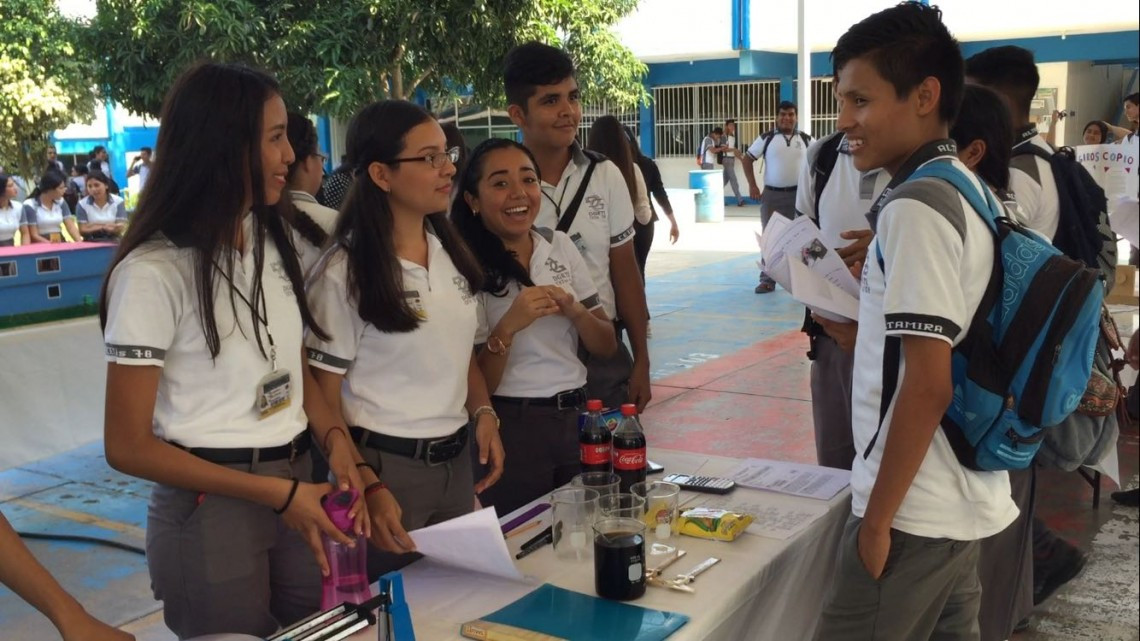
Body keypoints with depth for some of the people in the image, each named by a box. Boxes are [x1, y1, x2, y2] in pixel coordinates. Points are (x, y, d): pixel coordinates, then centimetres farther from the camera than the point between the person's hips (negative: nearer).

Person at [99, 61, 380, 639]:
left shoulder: (273, 243, 6)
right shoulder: (154, 271, -16)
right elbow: (128, 446, -15)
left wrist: (334, 439, -6)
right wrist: (277, 494, -16)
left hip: (295, 487, 6)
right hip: (210, 510, -6)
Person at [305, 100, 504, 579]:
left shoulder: (451, 252, 6)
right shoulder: (344, 272, -13)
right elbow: (324, 394, -11)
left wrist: (483, 413, -1)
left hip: (457, 462, 6)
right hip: (386, 464, -6)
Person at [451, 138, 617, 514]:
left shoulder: (560, 246, 4)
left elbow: (607, 346, 6)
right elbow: (475, 385, -11)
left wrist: (573, 310, -13)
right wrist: (508, 326, -26)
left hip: (576, 417, 5)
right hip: (512, 428, -5)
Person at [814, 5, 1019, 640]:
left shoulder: (915, 207, -19)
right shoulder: (965, 191, 10)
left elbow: (927, 386, -22)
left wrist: (878, 517, -17)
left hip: (916, 510, -9)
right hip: (966, 498, 9)